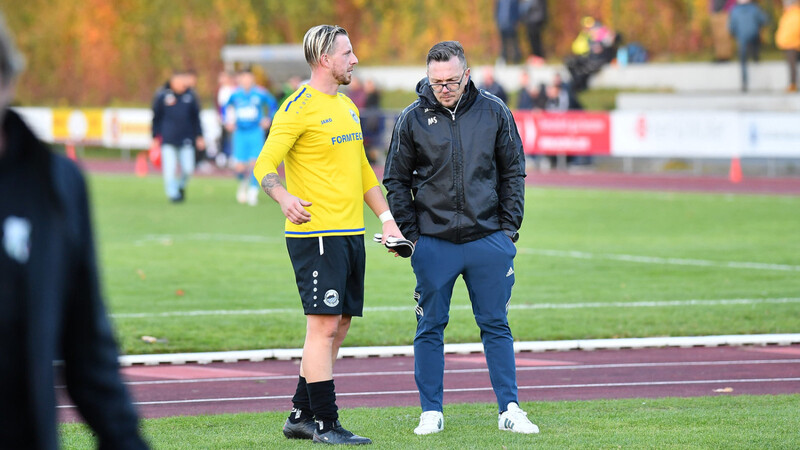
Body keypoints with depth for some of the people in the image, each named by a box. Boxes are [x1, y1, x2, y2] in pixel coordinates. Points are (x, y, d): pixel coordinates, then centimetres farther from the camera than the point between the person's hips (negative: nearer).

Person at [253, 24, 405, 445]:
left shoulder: (346, 106, 18)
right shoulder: (299, 107, -9)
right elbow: (265, 164, -14)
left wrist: (387, 218, 22)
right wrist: (285, 199, -33)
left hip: (351, 233, 9)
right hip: (316, 233, -9)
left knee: (338, 326, 9)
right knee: (324, 325, -10)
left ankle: (301, 417, 17)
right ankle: (324, 423, -7)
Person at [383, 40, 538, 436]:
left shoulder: (494, 113, 2)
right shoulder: (412, 119, -1)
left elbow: (513, 172, 9)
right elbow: (396, 181, 6)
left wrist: (509, 226, 2)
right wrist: (407, 234, -2)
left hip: (488, 239, 1)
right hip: (433, 243, -1)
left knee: (496, 326, 5)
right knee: (430, 328, 3)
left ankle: (509, 410, 10)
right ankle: (431, 413, 11)